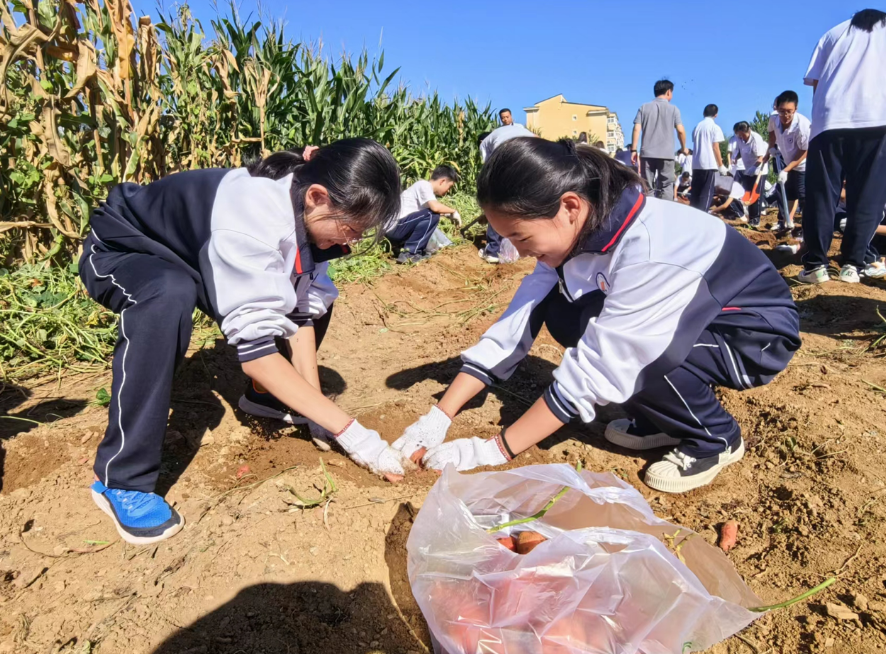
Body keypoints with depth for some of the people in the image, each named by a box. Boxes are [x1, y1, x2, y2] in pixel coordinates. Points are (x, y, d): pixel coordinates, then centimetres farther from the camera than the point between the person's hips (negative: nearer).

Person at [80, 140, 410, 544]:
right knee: (169, 296, -40)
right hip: (118, 254, -6)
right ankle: (121, 480, -26)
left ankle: (268, 395, 15)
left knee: (316, 293, -3)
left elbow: (301, 313, -14)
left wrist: (316, 417, -17)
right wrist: (349, 432, -39)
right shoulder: (252, 214, -40)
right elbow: (254, 348, -42)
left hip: (194, 260, 7)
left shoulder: (304, 207, -18)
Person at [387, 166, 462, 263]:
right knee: (432, 215, -20)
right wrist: (453, 211, -9)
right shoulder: (424, 185, -10)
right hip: (394, 227, -10)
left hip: (393, 230, 10)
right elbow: (435, 207, -24)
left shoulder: (426, 188, 19)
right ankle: (408, 252, -16)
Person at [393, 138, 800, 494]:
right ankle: (662, 420, 6)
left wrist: (495, 450, -27)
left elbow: (594, 373, -34)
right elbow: (519, 319, -12)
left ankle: (715, 439, -3)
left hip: (760, 334, -7)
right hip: (688, 321, 7)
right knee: (563, 315, -11)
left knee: (614, 347, -31)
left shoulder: (647, 249, -36)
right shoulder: (576, 228, -13)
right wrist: (441, 416, -15)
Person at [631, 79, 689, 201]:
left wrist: (633, 150, 0)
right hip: (666, 154, -2)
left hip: (647, 154, 2)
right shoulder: (673, 109, 4)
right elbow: (681, 130, -2)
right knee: (666, 187, 3)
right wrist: (683, 148, 13)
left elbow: (636, 129, -1)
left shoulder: (644, 107, 8)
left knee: (647, 187, 5)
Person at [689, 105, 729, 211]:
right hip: (709, 164, -5)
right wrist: (721, 165, -2)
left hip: (696, 164, 5)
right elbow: (715, 147, -7)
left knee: (695, 192, 9)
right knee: (706, 193, -4)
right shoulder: (715, 127, -4)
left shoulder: (697, 127, 12)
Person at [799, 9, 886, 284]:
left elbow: (815, 81, 14)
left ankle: (815, 264, -8)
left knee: (821, 195, -1)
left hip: (829, 120, 1)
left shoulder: (834, 33, 25)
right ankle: (851, 264, -3)